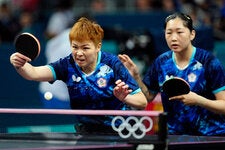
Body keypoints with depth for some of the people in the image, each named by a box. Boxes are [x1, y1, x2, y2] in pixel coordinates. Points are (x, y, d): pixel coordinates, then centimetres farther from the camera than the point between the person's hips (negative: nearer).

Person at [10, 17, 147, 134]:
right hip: (86, 131, 2)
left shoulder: (112, 63, -12)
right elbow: (34, 73, -18)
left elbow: (142, 102, -13)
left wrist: (124, 98, -33)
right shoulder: (68, 65, -5)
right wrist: (20, 65, -39)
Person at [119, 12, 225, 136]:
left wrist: (198, 100, -22)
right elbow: (148, 97, 18)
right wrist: (136, 77, 3)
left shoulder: (209, 62, -7)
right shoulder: (161, 62, 7)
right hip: (174, 134, 4)